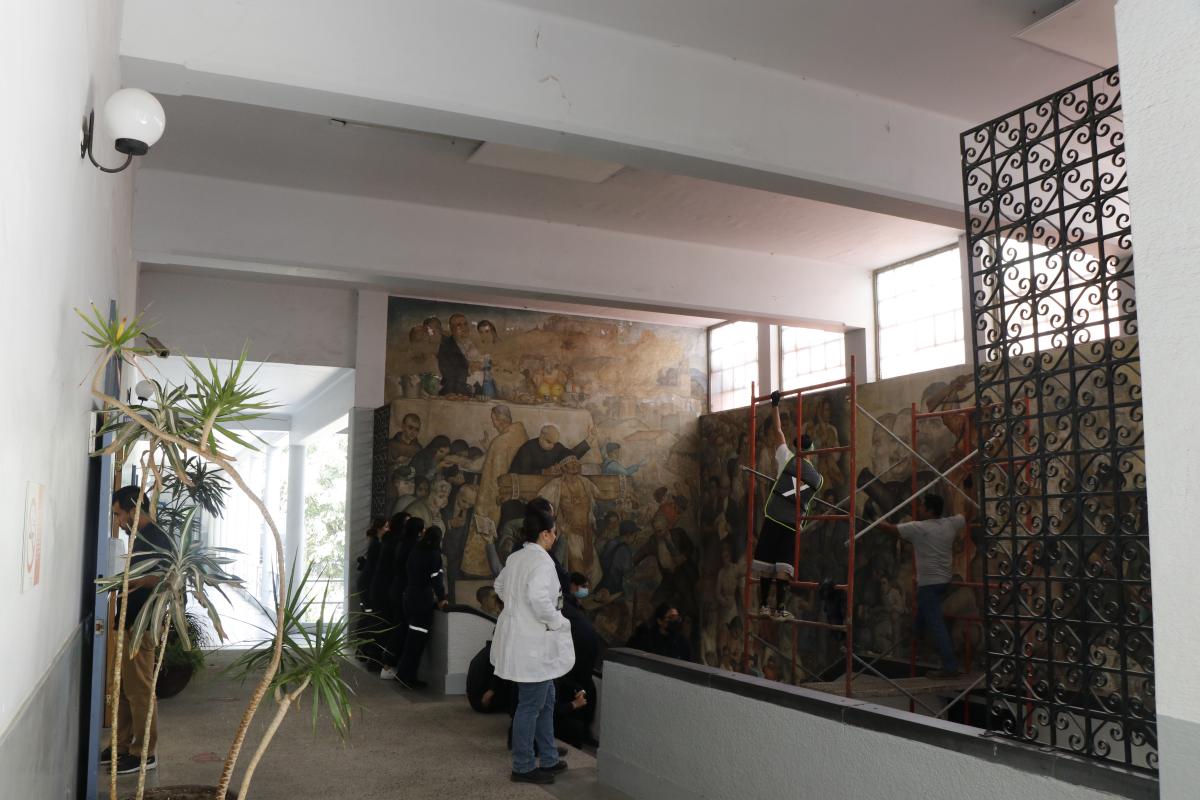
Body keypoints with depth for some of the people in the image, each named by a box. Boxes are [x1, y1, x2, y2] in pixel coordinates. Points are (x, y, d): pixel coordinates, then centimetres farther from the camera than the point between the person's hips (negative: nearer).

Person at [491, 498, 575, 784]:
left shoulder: (516, 557, 8)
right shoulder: (542, 561, -20)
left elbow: (500, 585, 23)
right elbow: (539, 598, -32)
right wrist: (559, 622, -18)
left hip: (525, 639, 10)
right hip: (532, 642, -10)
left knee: (545, 701, 20)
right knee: (530, 705, 3)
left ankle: (548, 758, 31)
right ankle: (523, 767, 15)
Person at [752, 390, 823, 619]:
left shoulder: (788, 458, 3)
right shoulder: (818, 478, 12)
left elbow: (777, 431, 6)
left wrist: (775, 405, 15)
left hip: (773, 518, -1)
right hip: (792, 523, 1)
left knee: (765, 564, 4)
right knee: (784, 566, -1)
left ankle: (763, 606, 7)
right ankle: (780, 608, -10)